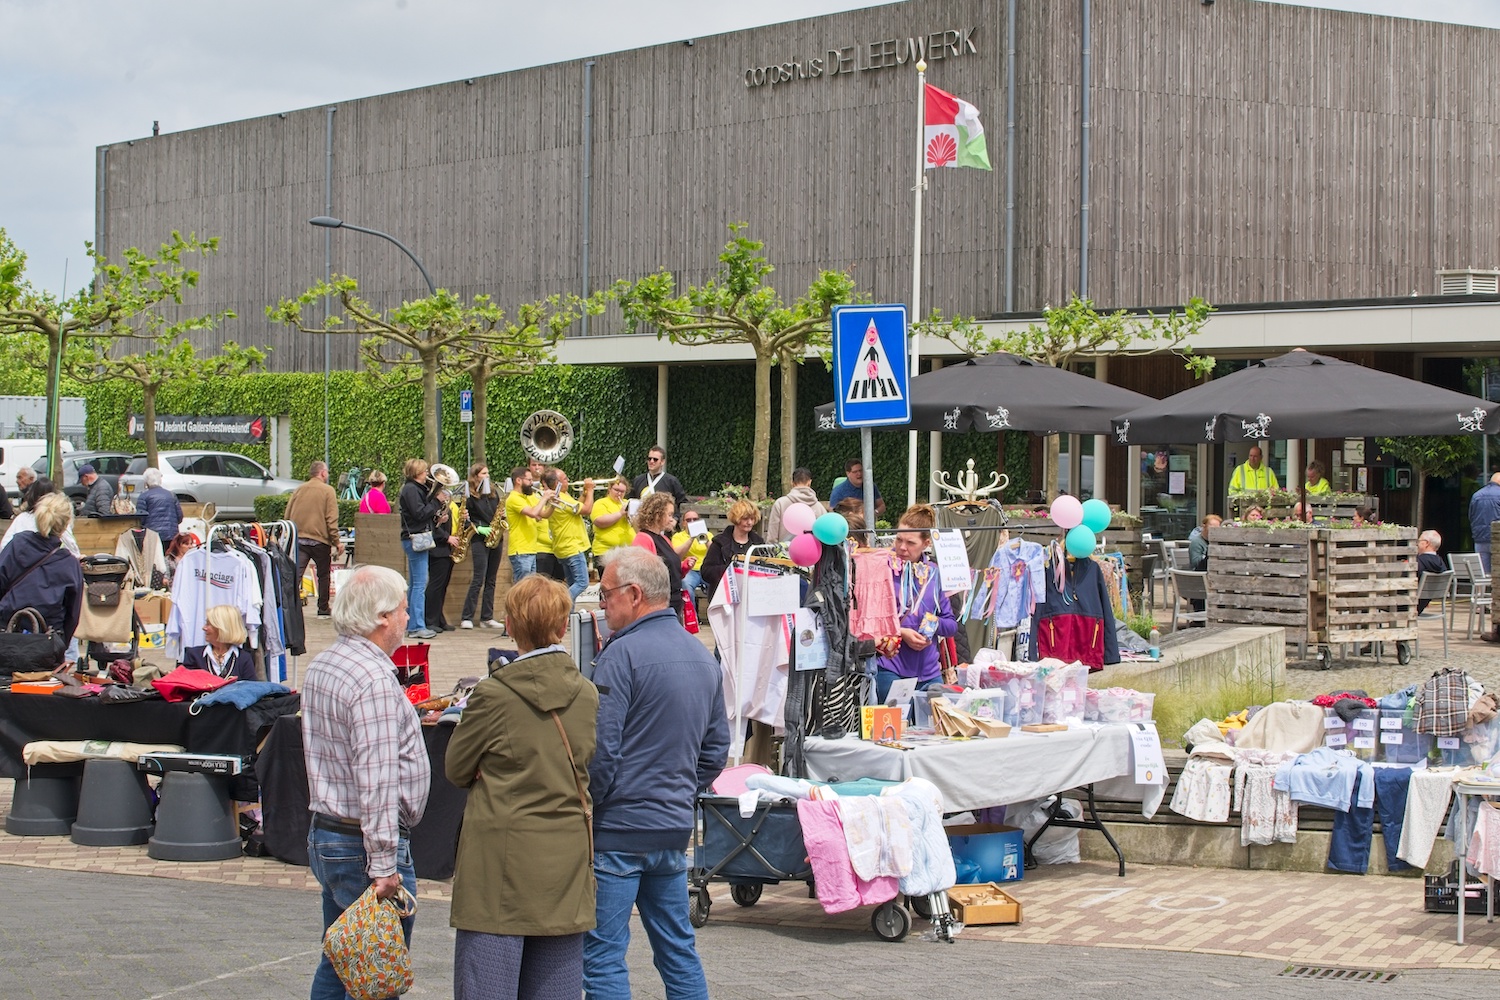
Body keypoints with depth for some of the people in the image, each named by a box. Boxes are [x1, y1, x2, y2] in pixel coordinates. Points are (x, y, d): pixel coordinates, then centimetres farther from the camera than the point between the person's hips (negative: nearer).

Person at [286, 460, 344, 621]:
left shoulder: (298, 490, 11)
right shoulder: (328, 490, -4)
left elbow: (287, 516, 13)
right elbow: (331, 519, -10)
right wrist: (337, 542, -6)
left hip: (298, 539, 3)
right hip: (320, 540, -3)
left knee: (295, 574, -3)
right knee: (324, 575, 12)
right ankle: (323, 610, 19)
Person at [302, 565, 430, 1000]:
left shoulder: (320, 667, 11)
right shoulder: (375, 680, -19)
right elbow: (378, 783, -24)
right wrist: (384, 867, -23)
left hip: (324, 834, 10)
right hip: (363, 846, -10)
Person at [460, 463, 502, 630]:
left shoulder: (494, 493, 13)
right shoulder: (470, 495, -4)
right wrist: (479, 529, -16)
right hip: (479, 541, -6)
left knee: (491, 580, 7)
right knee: (479, 579, -11)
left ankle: (487, 617, 10)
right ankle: (467, 618, -9)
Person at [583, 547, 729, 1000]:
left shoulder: (623, 653, -14)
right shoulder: (703, 656, 11)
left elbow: (600, 750, -17)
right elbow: (716, 749, 17)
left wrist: (586, 808, -4)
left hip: (619, 829, -8)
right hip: (676, 828, 8)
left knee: (603, 955, -3)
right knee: (679, 949, 15)